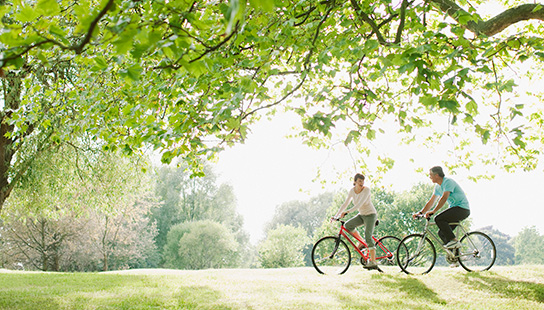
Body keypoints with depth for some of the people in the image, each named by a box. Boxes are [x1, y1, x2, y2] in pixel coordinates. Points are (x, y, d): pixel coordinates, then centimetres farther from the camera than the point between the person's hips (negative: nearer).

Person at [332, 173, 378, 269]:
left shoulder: (366, 190, -20)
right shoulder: (352, 191, -3)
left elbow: (360, 204, -31)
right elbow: (345, 204, 0)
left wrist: (347, 212, -40)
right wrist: (336, 216, -7)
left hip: (370, 214, -6)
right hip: (361, 215, 6)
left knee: (368, 237, -16)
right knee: (347, 225, -17)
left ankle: (373, 262, -14)